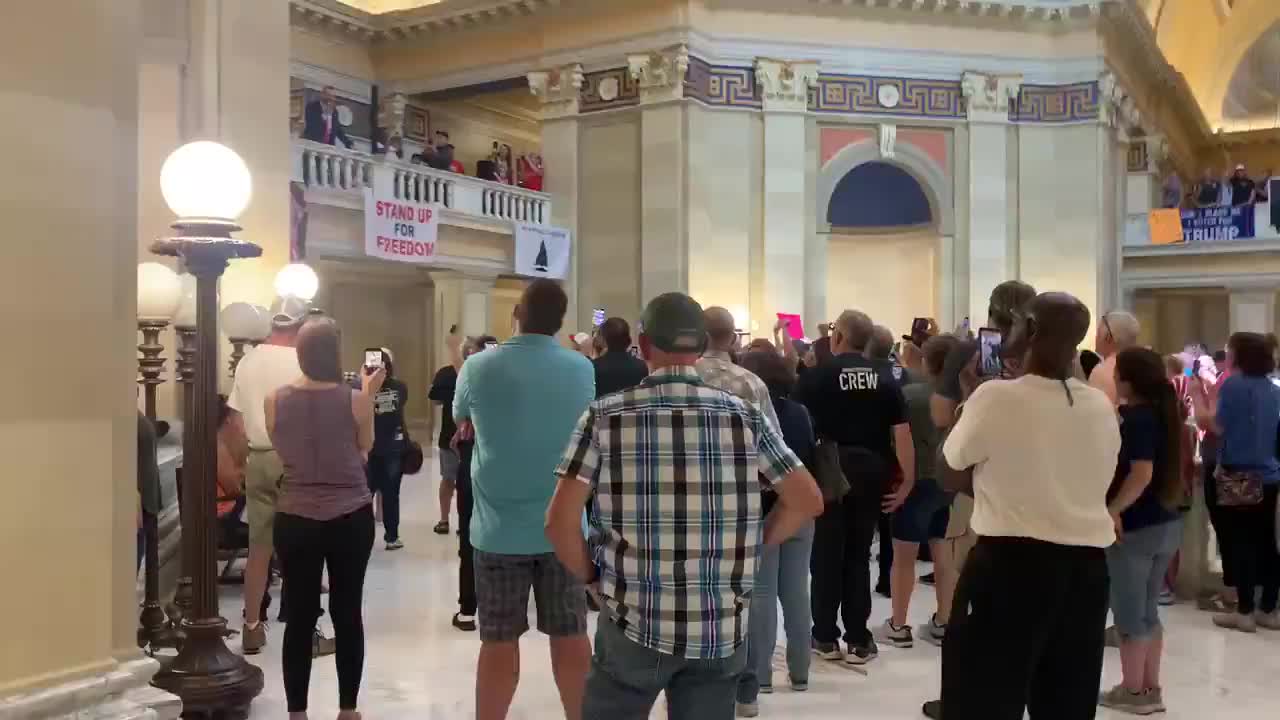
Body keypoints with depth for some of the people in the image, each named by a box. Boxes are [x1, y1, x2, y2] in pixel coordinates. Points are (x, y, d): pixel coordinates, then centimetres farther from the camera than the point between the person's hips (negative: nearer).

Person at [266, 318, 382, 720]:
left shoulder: (275, 401, -6)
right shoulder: (355, 400, -11)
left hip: (295, 518, 1)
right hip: (351, 517, -1)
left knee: (299, 617, 8)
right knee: (348, 614, 10)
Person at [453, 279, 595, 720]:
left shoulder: (479, 367, -8)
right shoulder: (582, 370, -3)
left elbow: (461, 420, 11)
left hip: (499, 529, -1)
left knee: (499, 642, 7)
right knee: (571, 636, 10)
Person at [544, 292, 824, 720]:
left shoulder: (605, 417, -5)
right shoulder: (745, 416, 0)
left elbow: (560, 521, -10)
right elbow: (808, 500, 2)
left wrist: (592, 576, 6)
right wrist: (754, 546, 10)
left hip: (634, 621, -1)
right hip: (721, 628, 2)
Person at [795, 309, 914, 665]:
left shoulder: (818, 374, -7)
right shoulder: (885, 376, 1)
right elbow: (901, 431, -4)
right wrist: (907, 479, -1)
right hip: (871, 470, 3)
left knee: (827, 555, 8)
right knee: (859, 555, 12)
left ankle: (825, 638, 14)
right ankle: (859, 640, 15)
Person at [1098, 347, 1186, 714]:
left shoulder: (1133, 418, -17)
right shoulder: (1164, 413, 8)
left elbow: (1141, 474, -26)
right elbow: (1166, 471, 14)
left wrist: (1112, 511, -24)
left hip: (1135, 526, -8)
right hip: (1167, 523, 8)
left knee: (1129, 613, 5)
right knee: (1148, 610, 17)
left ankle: (1133, 692, 14)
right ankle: (1151, 688, 24)